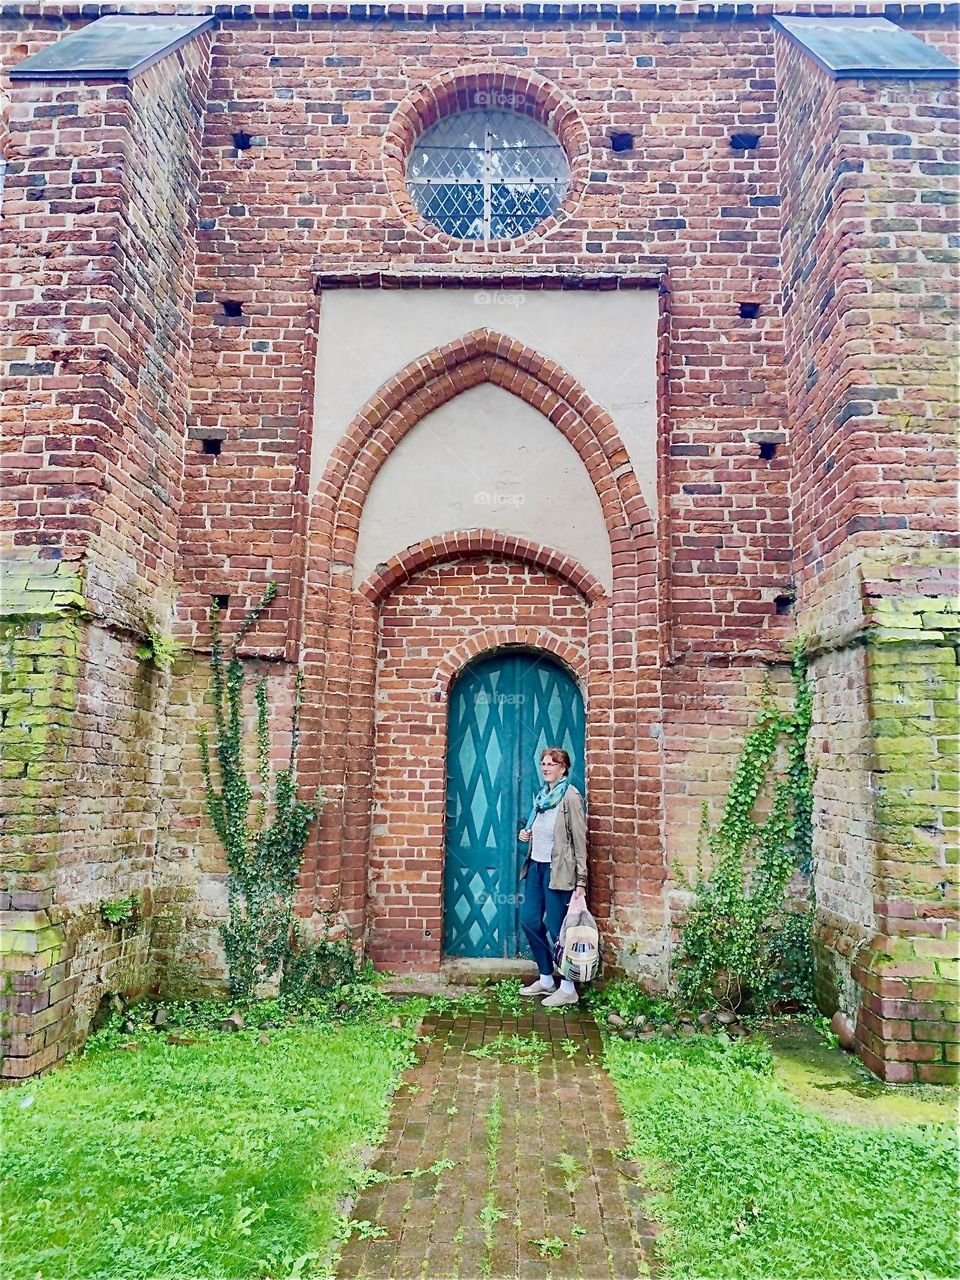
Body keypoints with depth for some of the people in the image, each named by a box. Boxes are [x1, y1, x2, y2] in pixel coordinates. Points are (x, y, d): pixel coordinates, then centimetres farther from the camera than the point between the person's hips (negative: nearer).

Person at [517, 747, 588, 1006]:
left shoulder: (570, 796, -12)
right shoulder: (542, 794, 11)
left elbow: (579, 839, -14)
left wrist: (581, 881, -16)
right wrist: (528, 835, 4)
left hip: (558, 869, -8)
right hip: (536, 865, 8)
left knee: (556, 926, -2)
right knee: (529, 920, 11)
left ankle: (568, 989, 13)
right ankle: (546, 980, 26)